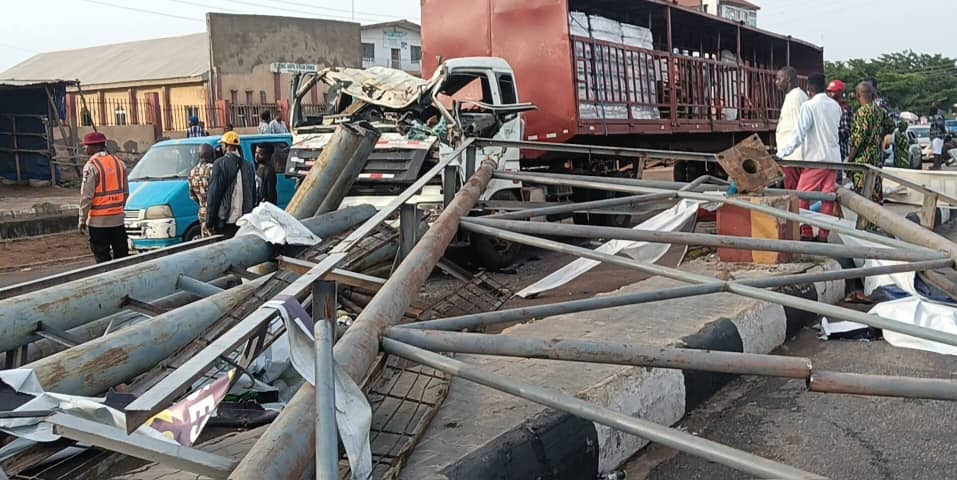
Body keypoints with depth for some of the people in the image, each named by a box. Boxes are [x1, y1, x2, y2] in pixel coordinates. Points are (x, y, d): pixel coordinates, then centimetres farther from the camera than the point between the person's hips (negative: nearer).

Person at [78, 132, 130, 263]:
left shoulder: (91, 166, -12)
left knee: (102, 257, 1)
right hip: (118, 218, 6)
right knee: (122, 256, 11)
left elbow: (86, 196, -14)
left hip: (98, 221, -6)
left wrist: (82, 220, -7)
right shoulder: (119, 162, 8)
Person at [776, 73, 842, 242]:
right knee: (828, 198, 6)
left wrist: (782, 152, -9)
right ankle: (823, 236, 9)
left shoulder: (809, 106, -10)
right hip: (834, 158, 6)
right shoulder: (835, 106, 10)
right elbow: (836, 128, 16)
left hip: (816, 158, -6)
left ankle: (806, 234, 1)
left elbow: (799, 133, -14)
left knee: (802, 196, 2)